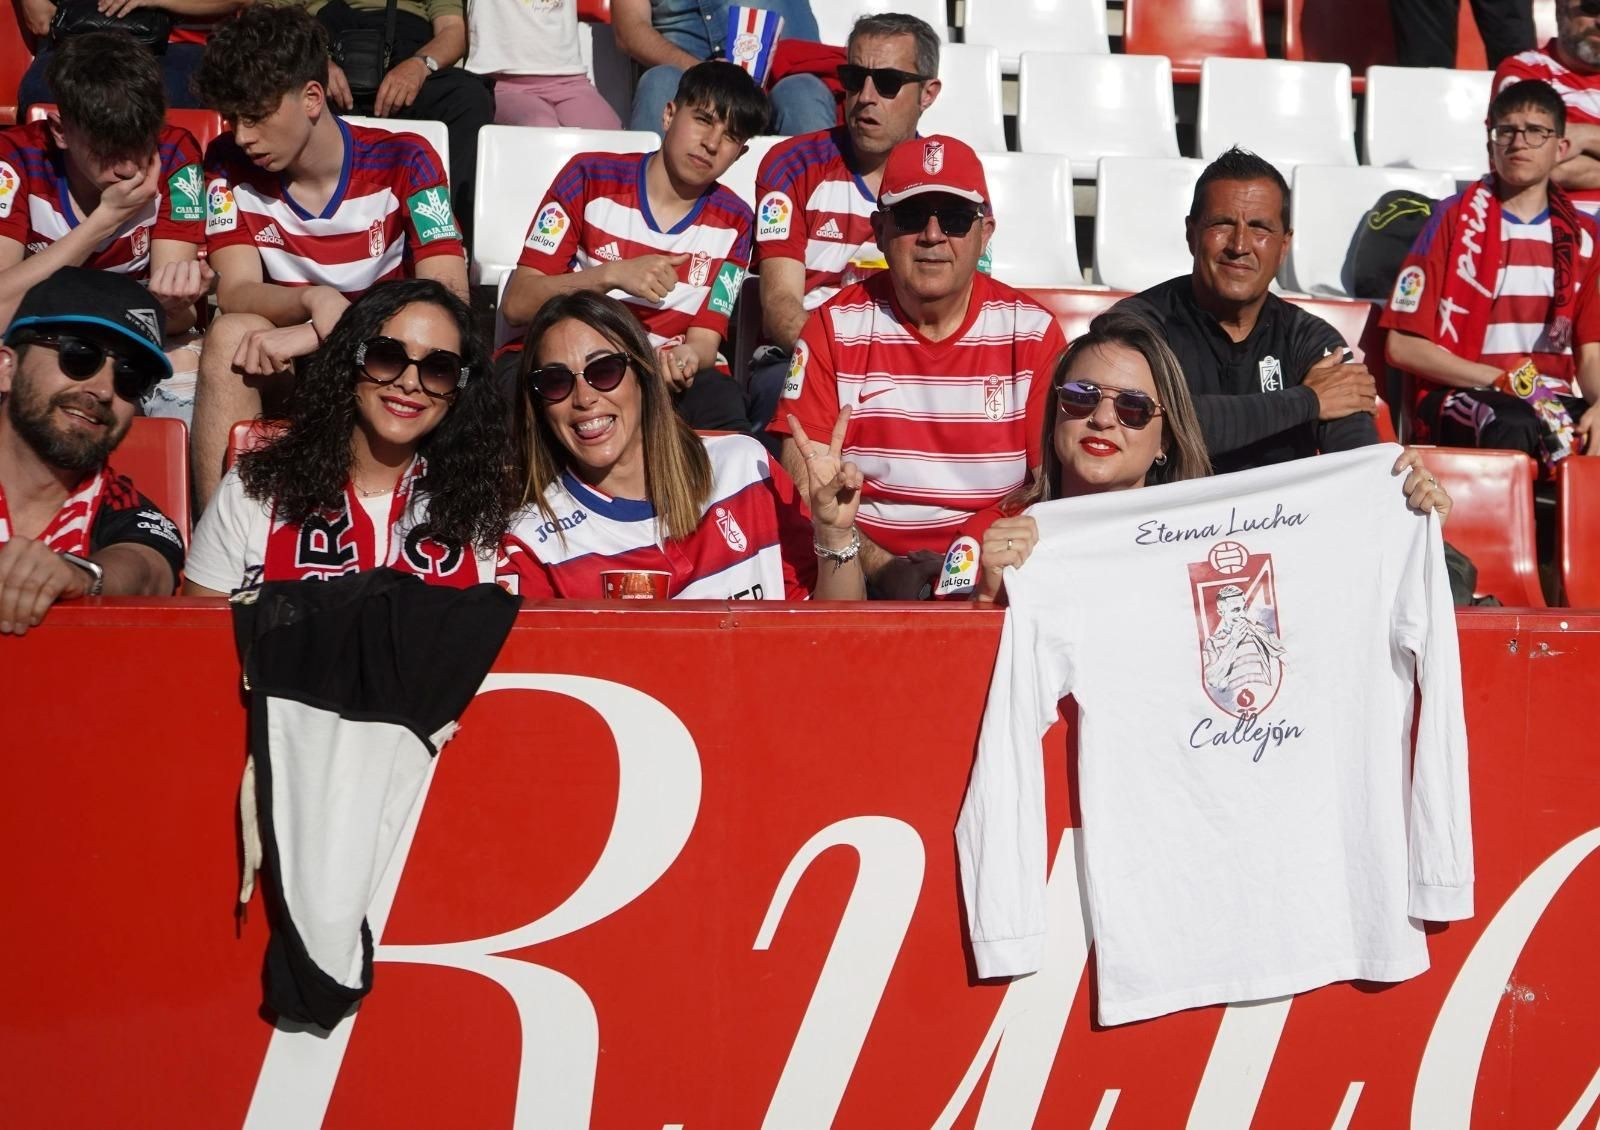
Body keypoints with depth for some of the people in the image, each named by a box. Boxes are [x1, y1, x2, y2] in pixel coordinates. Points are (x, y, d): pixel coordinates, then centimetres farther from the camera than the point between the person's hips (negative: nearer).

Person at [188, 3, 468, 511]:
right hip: (284, 374, 2)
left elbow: (449, 296, -20)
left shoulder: (403, 162, -10)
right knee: (233, 334, -29)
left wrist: (312, 334, -30)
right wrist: (316, 303, -35)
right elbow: (235, 295, -12)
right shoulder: (230, 166, -2)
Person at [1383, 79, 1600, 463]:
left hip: (1553, 399, 3)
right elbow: (1403, 345, -1)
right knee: (1514, 426, -39)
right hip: (1461, 392, -3)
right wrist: (1501, 380, -11)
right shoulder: (1454, 220, 4)